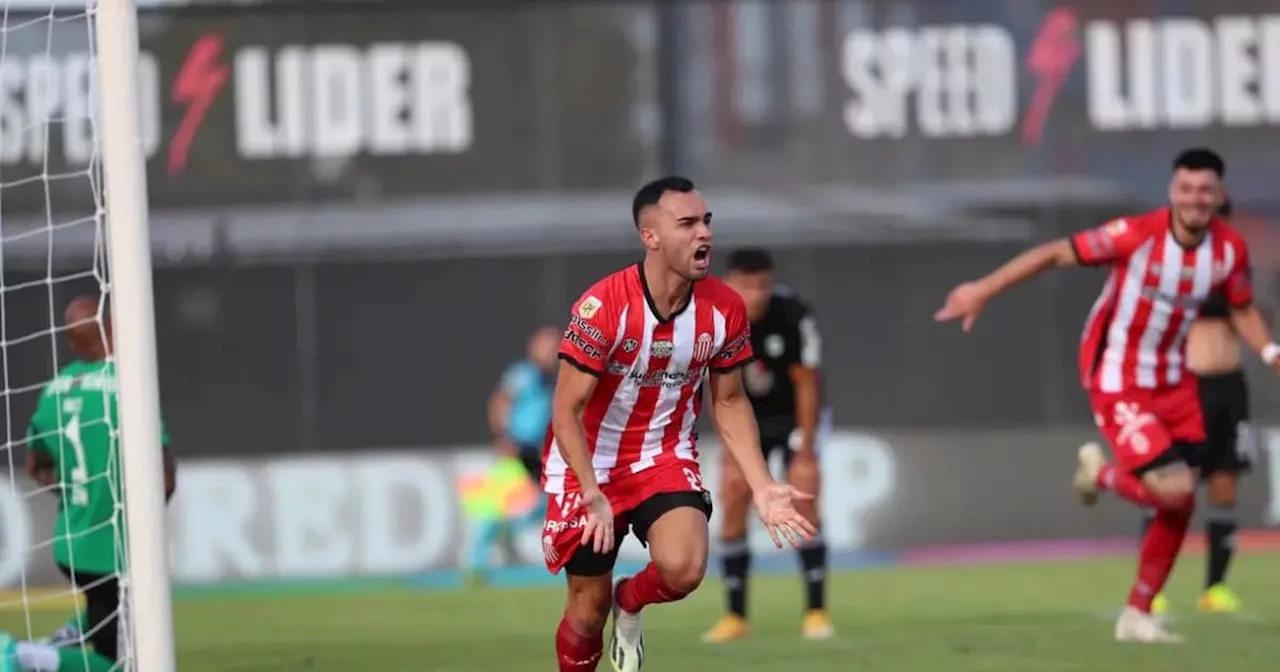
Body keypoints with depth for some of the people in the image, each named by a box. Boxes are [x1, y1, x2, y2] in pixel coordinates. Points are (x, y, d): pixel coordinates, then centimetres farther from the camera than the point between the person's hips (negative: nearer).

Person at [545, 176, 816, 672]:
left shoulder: (724, 308, -11)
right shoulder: (603, 307, -24)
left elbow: (730, 402, 4)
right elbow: (567, 411, -21)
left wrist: (761, 487, -6)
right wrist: (592, 496, -32)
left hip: (666, 458, 2)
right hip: (590, 464, -2)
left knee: (683, 569, -25)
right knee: (588, 607, 4)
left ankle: (630, 602, 11)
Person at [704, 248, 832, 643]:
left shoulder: (794, 317, -29)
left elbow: (806, 384, -20)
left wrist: (806, 451, -17)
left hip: (794, 416, -3)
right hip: (747, 418, 3)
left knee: (803, 506, -14)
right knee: (732, 509, -5)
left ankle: (816, 612, -7)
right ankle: (735, 617, 3)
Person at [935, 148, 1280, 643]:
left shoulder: (1230, 249, -7)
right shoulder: (1137, 234, -23)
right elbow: (1056, 254, -19)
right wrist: (983, 289, -22)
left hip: (1174, 382, 6)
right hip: (1118, 383, -6)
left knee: (1180, 505, 4)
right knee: (1173, 488, -17)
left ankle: (1138, 615, 20)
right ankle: (1101, 472, 16)